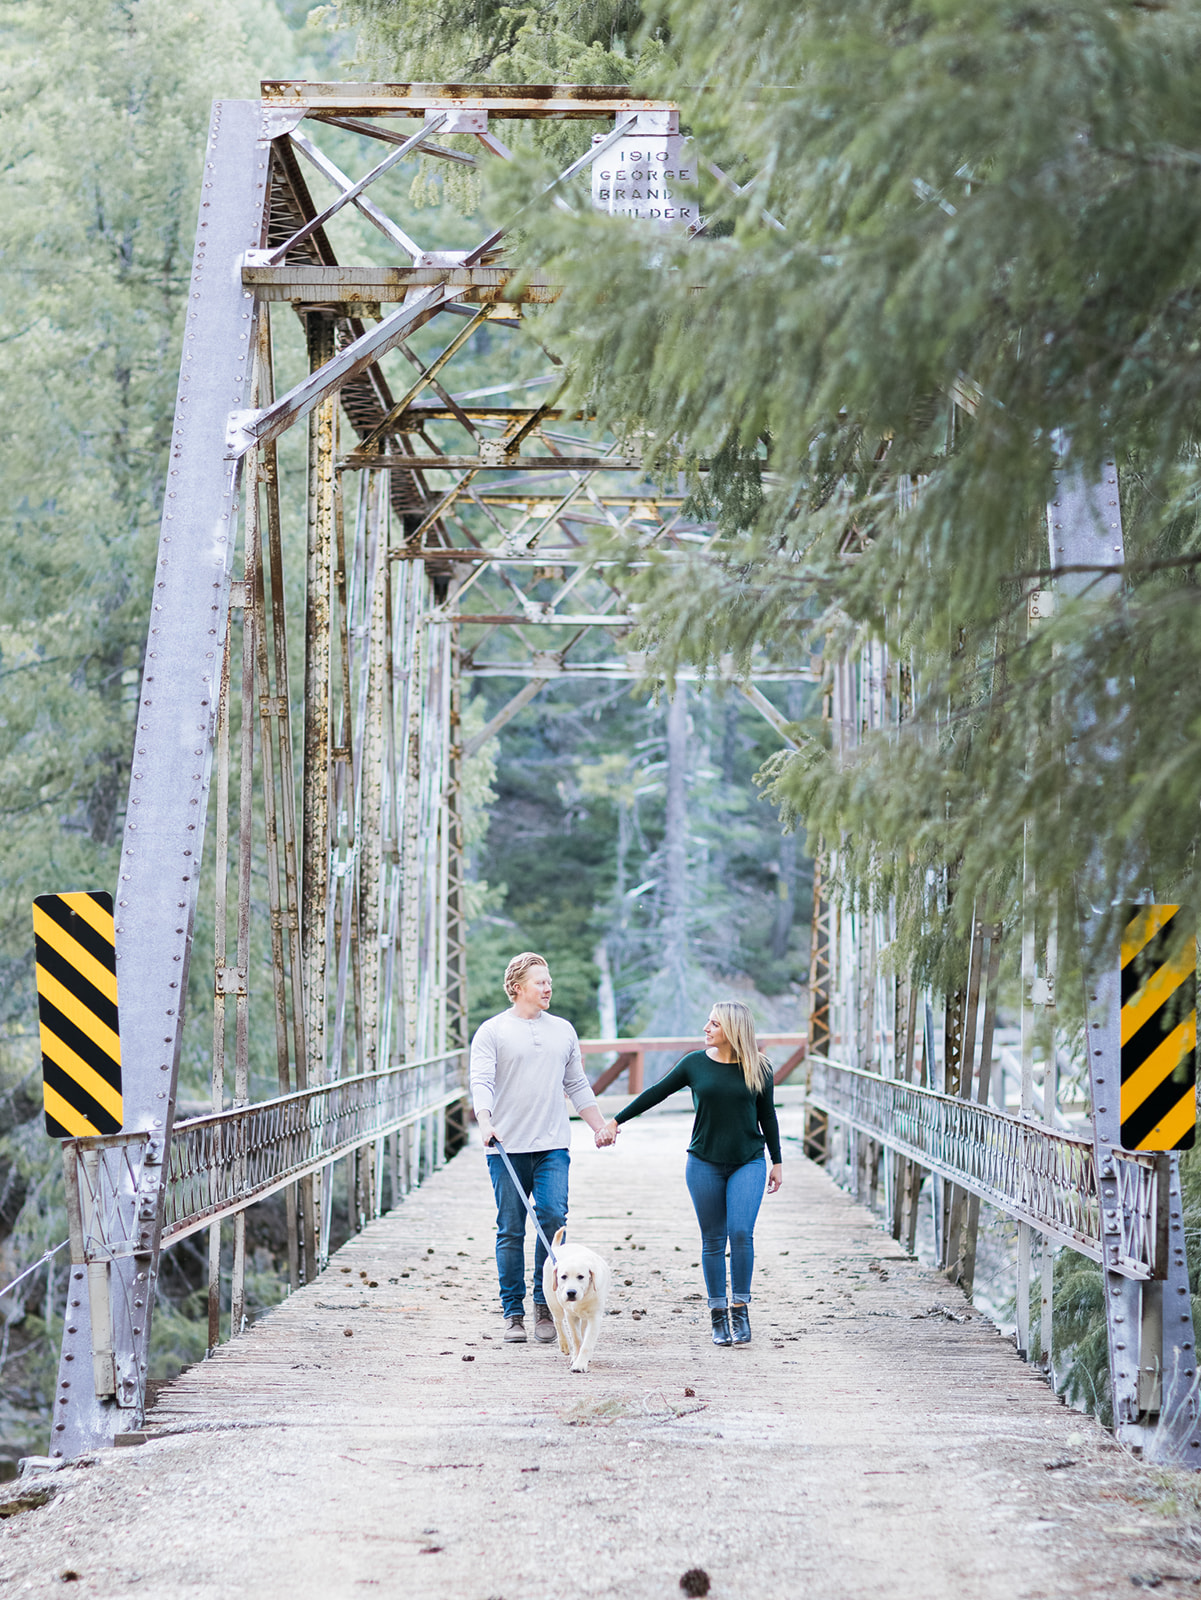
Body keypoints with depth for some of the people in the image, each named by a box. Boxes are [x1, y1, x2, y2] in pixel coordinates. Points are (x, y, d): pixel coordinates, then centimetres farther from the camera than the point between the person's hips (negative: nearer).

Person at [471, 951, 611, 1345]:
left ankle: (544, 1304, 0)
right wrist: (485, 1123, -25)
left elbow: (577, 1086, 22)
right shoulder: (491, 1032, 2)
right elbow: (481, 1082, -9)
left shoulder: (563, 1030, 15)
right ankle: (513, 1315, 8)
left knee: (553, 1216, -13)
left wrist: (600, 1127, 18)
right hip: (507, 1148, -2)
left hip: (553, 1146, 3)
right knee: (511, 1231, 1)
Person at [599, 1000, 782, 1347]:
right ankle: (718, 1315, 9)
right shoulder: (695, 1064, 1)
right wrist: (616, 1121, 12)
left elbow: (767, 1117, 10)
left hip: (747, 1163, -1)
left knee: (741, 1232, -15)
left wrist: (777, 1162, 12)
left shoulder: (758, 1068, 0)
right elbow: (655, 1094, 9)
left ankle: (740, 1310, -4)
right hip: (704, 1163, 1)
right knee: (713, 1240, 2)